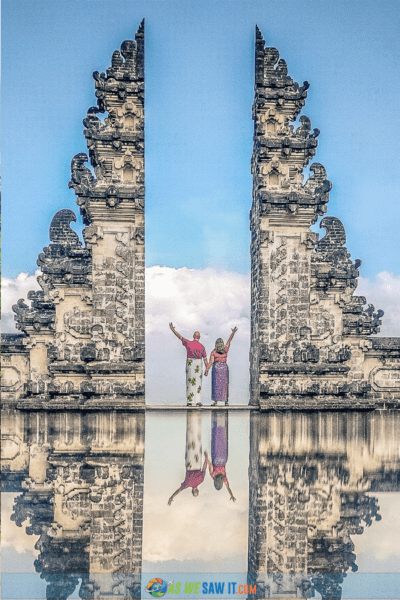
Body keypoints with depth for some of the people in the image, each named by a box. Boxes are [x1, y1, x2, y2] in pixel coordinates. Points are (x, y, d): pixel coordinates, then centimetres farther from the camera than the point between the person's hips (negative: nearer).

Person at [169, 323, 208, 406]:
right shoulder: (202, 347, 0)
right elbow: (205, 359, 0)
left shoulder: (188, 343, -6)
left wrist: (173, 329, 10)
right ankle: (198, 401, 1)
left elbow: (179, 336, 1)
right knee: (198, 383, 5)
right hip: (199, 365, 1)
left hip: (190, 364, -1)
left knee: (190, 383, 2)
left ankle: (189, 402, -1)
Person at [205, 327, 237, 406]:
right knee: (224, 385, 7)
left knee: (216, 385, -1)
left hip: (216, 368, -2)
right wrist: (233, 333, 22)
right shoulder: (225, 349, 4)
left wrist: (207, 370, -11)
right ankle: (226, 401, 5)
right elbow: (229, 340, 13)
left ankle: (215, 401, -8)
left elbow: (211, 362, -9)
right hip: (224, 368, 2)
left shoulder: (213, 352, -1)